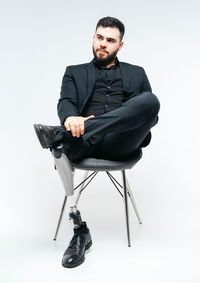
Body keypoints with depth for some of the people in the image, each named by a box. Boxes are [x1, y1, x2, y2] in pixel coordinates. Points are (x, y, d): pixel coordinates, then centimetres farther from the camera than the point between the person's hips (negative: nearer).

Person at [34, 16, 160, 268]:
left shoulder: (136, 73, 27)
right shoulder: (74, 73, 25)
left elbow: (151, 110, 17)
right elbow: (66, 103, 5)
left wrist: (142, 126, -8)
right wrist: (70, 118, -20)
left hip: (121, 142, 0)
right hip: (86, 141, 1)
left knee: (151, 99, -28)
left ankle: (62, 134, -35)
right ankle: (79, 230, -16)